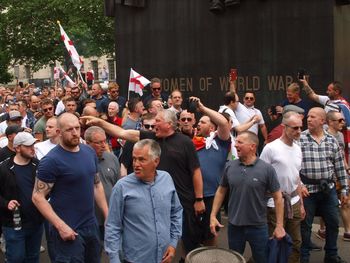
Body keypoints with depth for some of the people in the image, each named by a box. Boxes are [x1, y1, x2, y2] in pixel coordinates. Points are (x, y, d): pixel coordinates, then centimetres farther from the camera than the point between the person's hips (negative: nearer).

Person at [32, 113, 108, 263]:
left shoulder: (89, 152, 5)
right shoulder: (52, 160, -16)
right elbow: (37, 197, -15)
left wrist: (107, 215, 8)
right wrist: (60, 226, -21)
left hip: (91, 225, 7)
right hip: (68, 230, -6)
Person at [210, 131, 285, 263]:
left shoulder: (267, 169, -12)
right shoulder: (229, 166, -2)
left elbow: (277, 197, -7)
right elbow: (221, 191, 8)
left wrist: (279, 225, -8)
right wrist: (213, 215, 2)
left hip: (258, 227, -3)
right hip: (234, 225, 3)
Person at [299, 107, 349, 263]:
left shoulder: (332, 141, 5)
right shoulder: (299, 139, -7)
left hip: (329, 189, 4)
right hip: (307, 189, -4)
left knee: (333, 223, 13)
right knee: (305, 225, 5)